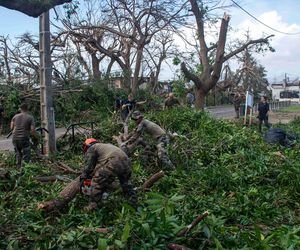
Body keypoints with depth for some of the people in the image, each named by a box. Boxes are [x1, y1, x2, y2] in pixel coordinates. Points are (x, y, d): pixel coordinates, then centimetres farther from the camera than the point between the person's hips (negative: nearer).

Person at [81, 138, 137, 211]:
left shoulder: (90, 149, 18)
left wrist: (83, 177, 28)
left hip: (113, 164, -8)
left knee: (97, 184, 5)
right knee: (126, 184, 28)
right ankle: (134, 204, 37)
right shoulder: (105, 146, 40)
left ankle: (93, 207, 9)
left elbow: (88, 167, 12)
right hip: (126, 161, 8)